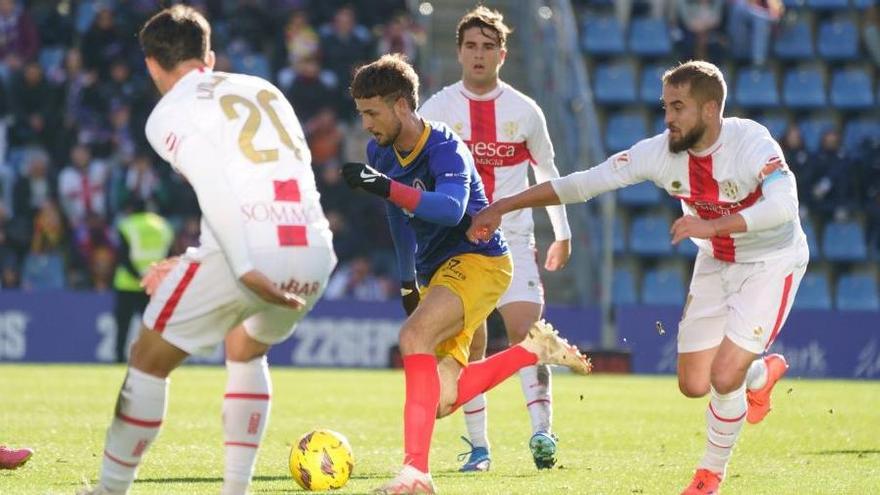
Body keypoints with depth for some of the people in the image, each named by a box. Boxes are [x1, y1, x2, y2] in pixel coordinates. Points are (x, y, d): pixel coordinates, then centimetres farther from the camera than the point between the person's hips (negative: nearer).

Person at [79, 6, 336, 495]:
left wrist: (245, 268, -18)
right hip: (314, 253, 6)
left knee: (150, 358, 11)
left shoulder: (169, 114, 8)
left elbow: (212, 184, -11)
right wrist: (190, 269, 34)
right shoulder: (263, 90, 26)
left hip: (252, 252, -6)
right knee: (246, 350, 32)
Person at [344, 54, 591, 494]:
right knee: (440, 400, 2)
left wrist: (387, 187, -54)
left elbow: (451, 208, -42)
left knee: (413, 336, -34)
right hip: (438, 271, 9)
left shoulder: (446, 150, -21)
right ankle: (535, 350, 22)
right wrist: (408, 281, 26)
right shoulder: (380, 154, 4)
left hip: (478, 259, -9)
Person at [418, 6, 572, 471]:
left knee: (527, 330, -16)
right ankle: (478, 445, 6)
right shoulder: (437, 109, -1)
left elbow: (546, 171, 15)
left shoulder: (524, 110, 3)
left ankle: (541, 432, -17)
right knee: (470, 345, -1)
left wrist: (562, 234, 18)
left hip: (513, 240, 0)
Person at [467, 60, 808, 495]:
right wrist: (500, 208, -13)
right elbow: (584, 183, -11)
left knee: (725, 377, -17)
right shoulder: (660, 152, -14)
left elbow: (783, 206, -43)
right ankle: (762, 374, 40)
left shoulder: (750, 143, -28)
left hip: (771, 263, -6)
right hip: (715, 263, 6)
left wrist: (712, 226, -51)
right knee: (693, 384, 4)